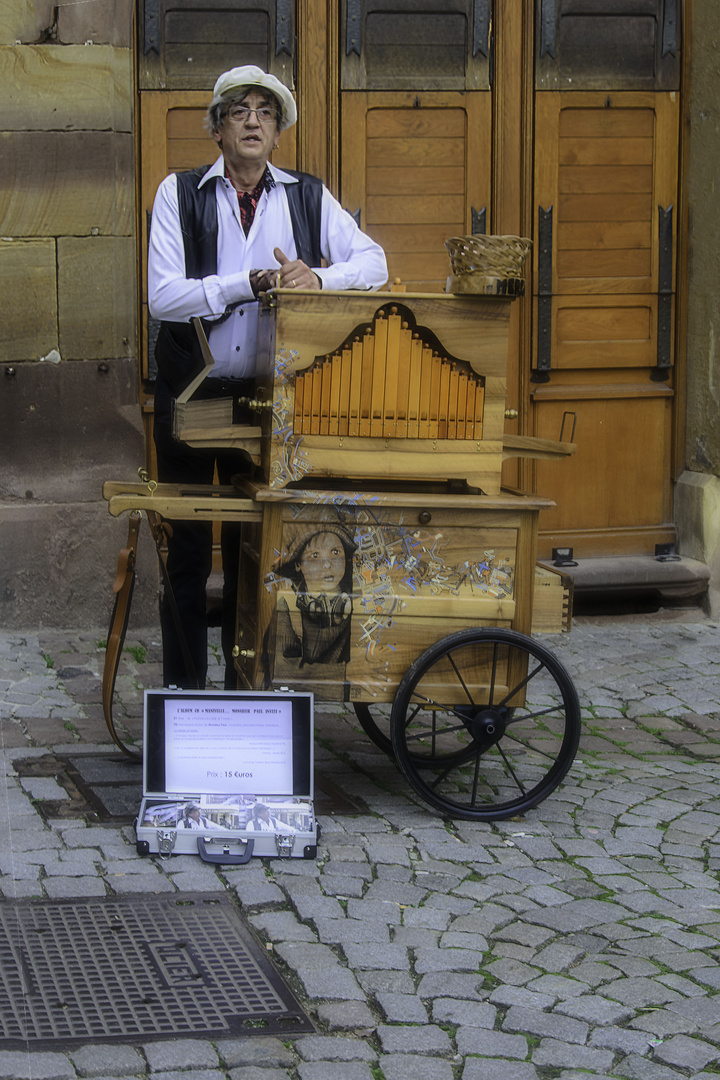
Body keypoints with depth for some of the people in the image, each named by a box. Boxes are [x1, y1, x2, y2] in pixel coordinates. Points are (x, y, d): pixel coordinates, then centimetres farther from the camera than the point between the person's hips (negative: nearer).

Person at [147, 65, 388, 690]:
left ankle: (246, 686, 18)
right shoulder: (180, 194, -2)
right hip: (189, 394, -2)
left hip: (266, 397, 2)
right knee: (187, 545, 4)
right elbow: (163, 296, -12)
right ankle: (183, 687, 14)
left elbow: (373, 262, -1)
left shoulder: (308, 197, 5)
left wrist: (317, 277, -21)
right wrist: (257, 283, -19)